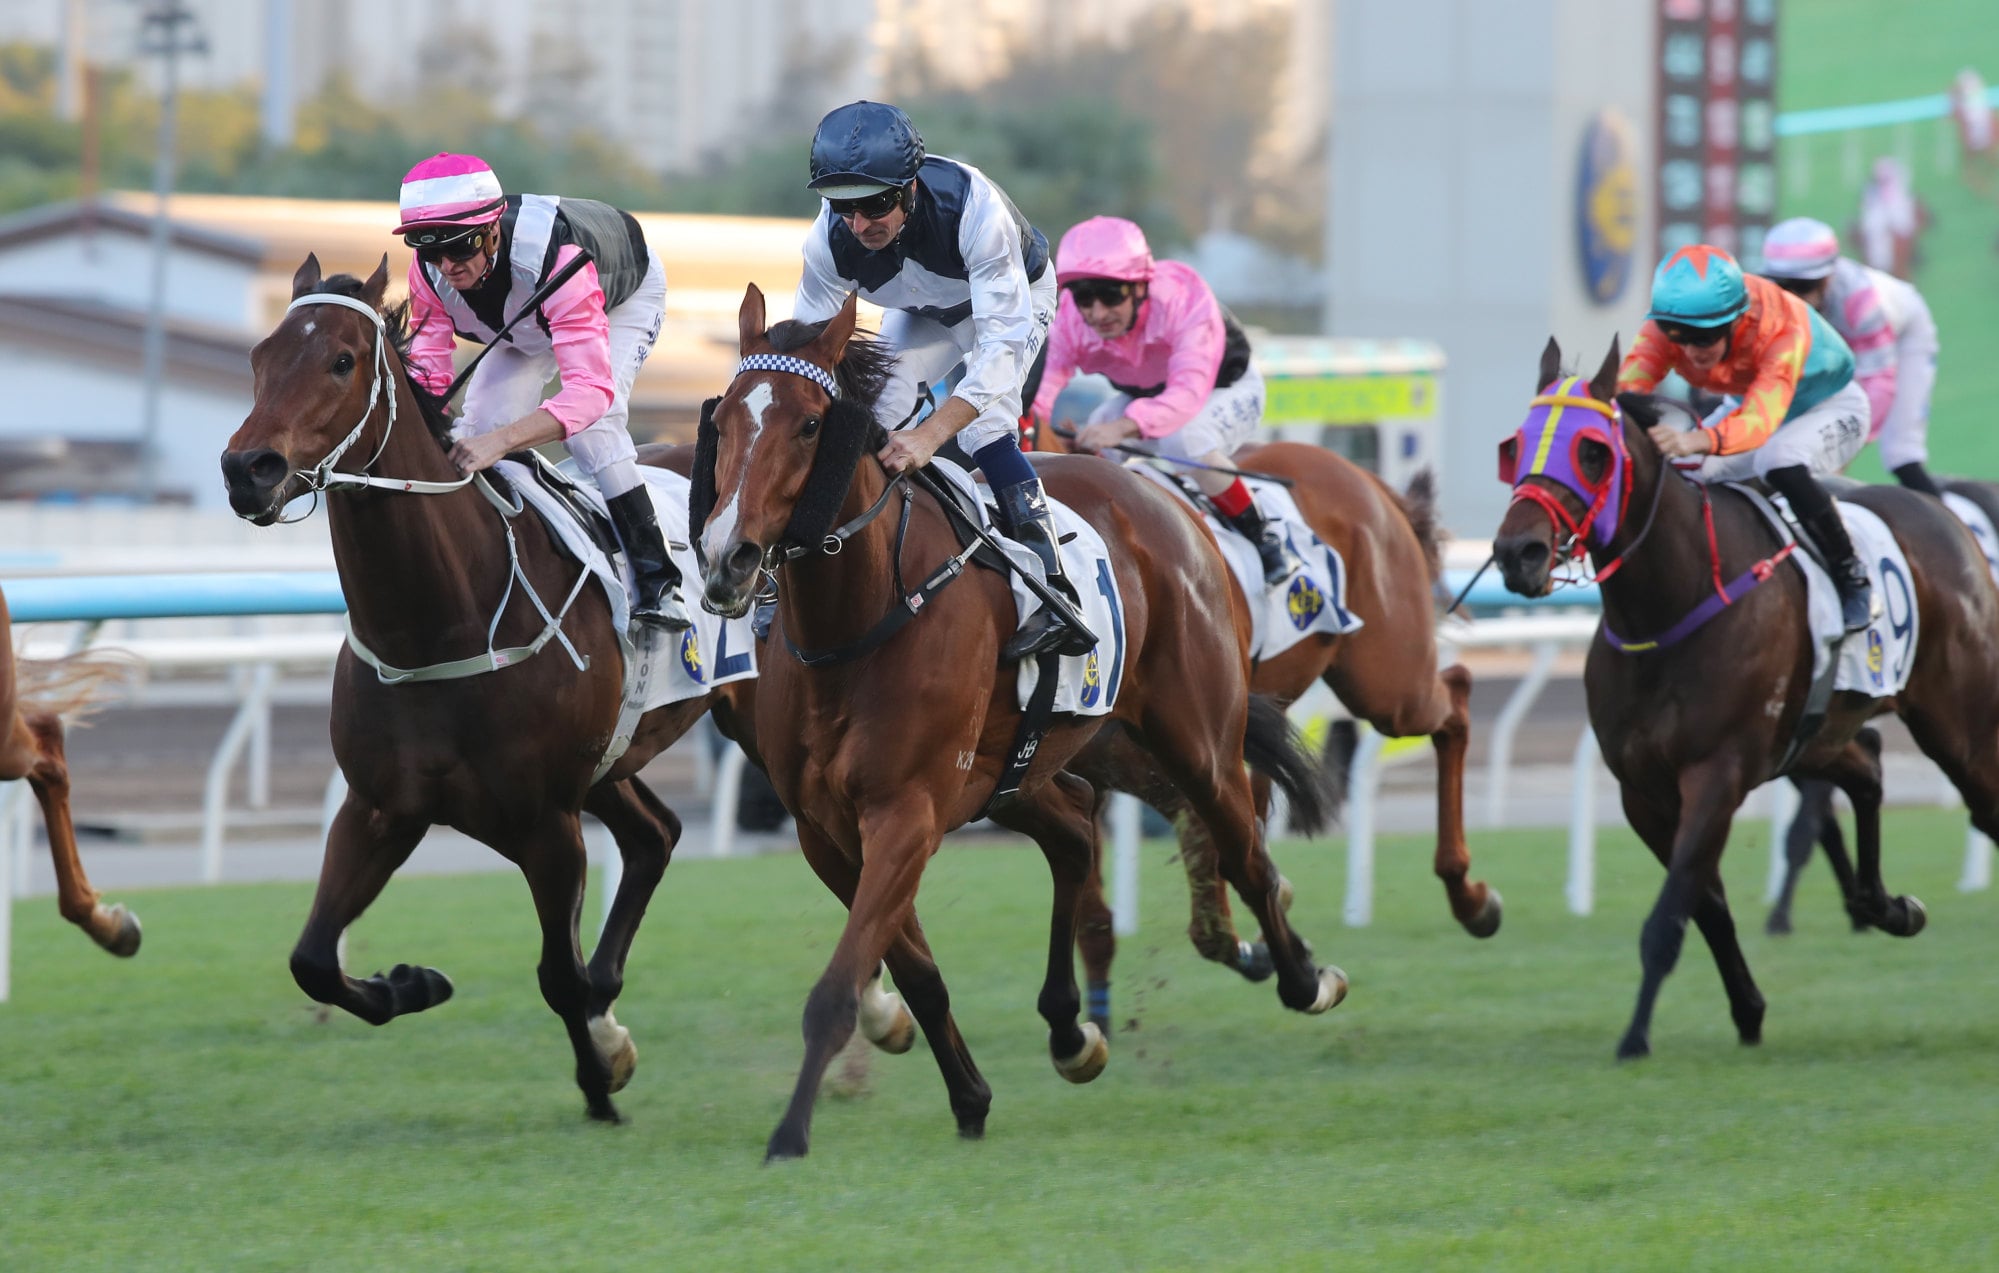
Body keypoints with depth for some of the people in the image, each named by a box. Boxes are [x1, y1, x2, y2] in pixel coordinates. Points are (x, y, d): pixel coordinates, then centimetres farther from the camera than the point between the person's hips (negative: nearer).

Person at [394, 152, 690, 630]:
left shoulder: (556, 258, -50)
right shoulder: (429, 270, -32)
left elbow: (591, 387, -56)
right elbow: (428, 367, -25)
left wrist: (501, 441, -69)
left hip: (625, 298, -6)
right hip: (526, 321, 6)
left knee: (590, 426, -27)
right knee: (481, 420, -11)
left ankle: (656, 583, -22)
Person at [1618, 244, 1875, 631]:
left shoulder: (1784, 333, -40)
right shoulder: (1666, 328, -25)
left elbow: (1761, 420, -54)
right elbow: (1629, 384, -37)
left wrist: (1699, 441, -74)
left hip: (1831, 408, -6)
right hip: (1746, 404, 6)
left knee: (1781, 462, -37)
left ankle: (1852, 579, -22)